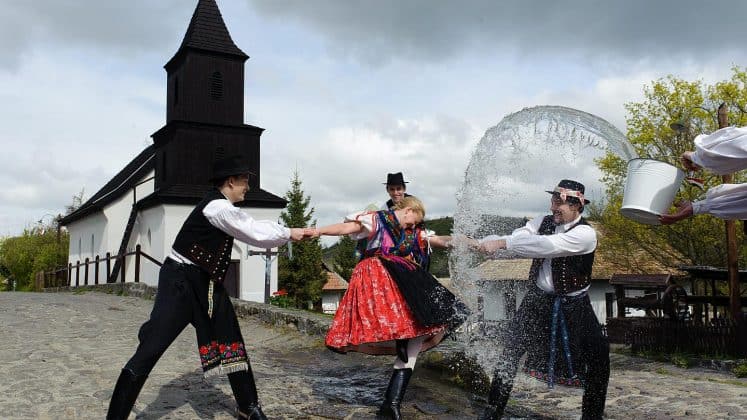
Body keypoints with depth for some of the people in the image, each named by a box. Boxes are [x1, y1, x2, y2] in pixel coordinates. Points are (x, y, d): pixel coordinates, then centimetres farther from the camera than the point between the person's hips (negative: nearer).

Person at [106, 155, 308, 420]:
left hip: (206, 283, 10)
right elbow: (256, 236, -14)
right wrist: (288, 235, 1)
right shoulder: (218, 207, -19)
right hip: (180, 283, -10)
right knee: (150, 348, -11)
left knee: (231, 341, 12)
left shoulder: (224, 208, 11)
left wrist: (287, 231, 15)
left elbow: (254, 227, 19)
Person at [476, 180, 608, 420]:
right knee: (510, 352, 1)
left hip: (573, 306, -3)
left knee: (598, 356, -4)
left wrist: (501, 243, -40)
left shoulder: (585, 233, -19)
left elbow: (547, 245, -35)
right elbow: (512, 241, -14)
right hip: (538, 300, 3)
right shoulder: (542, 222, -2)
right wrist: (483, 243, -35)